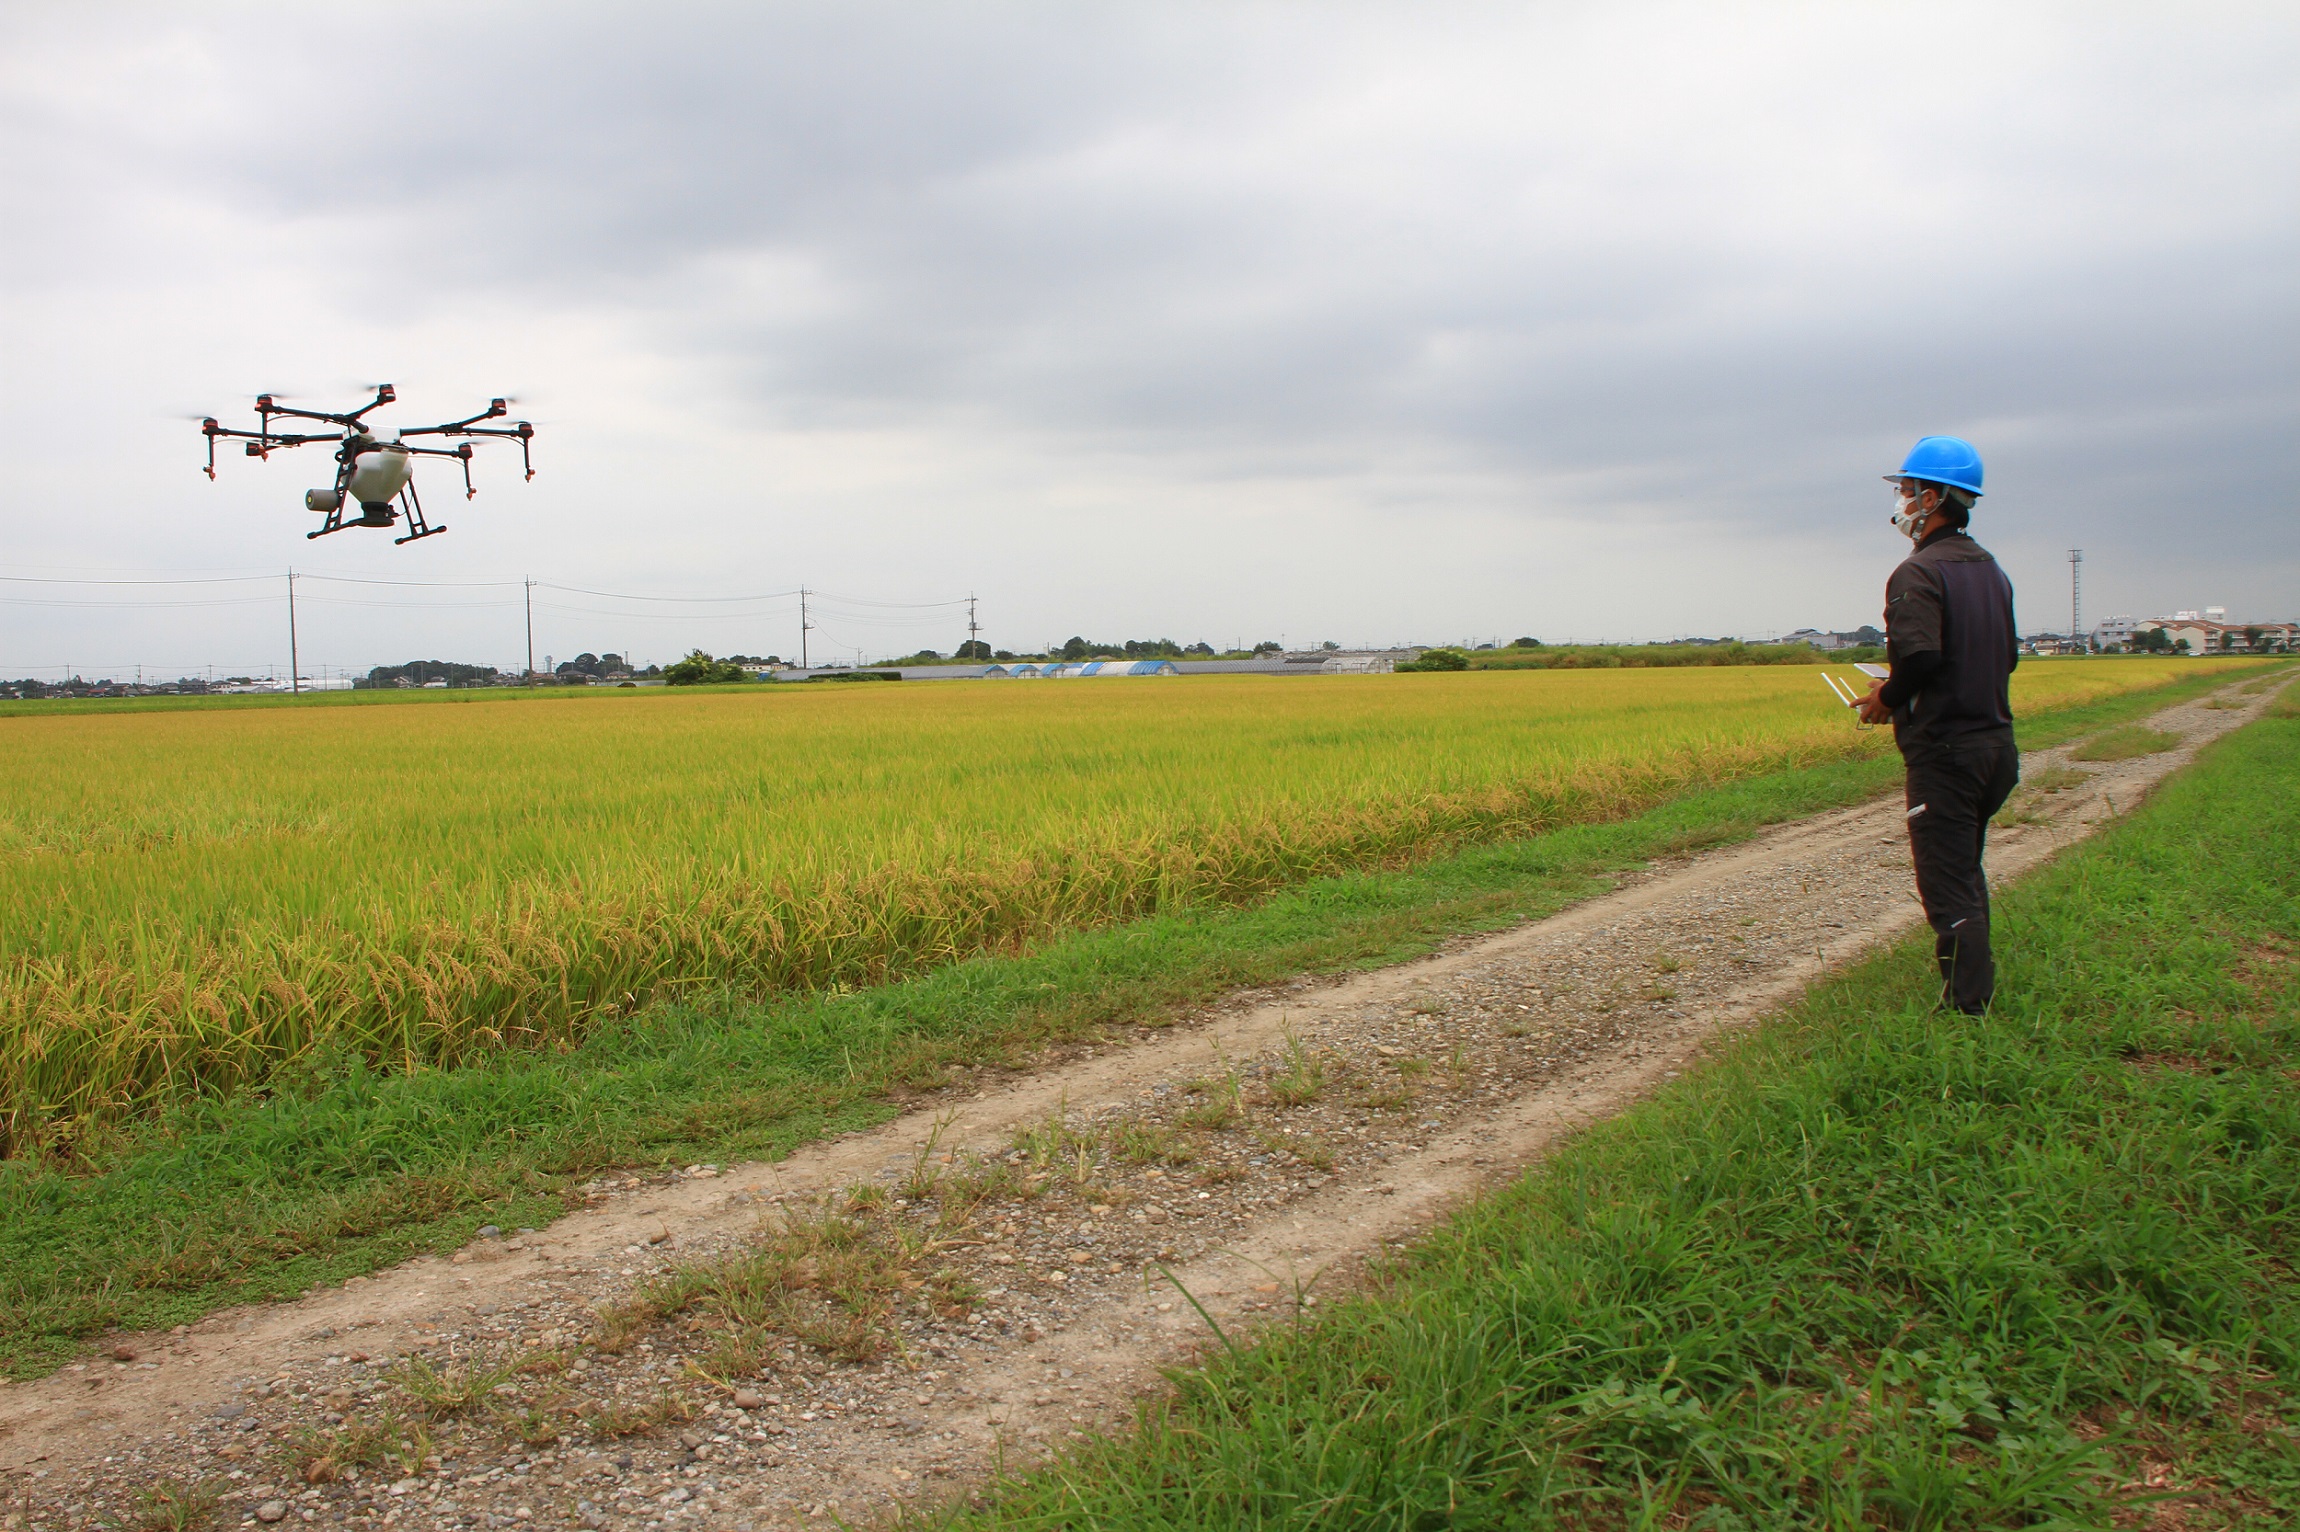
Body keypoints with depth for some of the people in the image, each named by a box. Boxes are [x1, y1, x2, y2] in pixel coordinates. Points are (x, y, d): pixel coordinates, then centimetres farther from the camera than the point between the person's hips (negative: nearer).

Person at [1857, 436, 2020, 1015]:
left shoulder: (1919, 573, -16)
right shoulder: (1991, 570, 12)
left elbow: (1920, 655, -30)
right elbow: (2007, 656, 17)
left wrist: (1887, 697, -10)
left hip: (1944, 750, -9)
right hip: (1995, 743, 9)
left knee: (1948, 886, -2)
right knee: (1967, 872, 22)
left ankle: (1968, 1007, 2)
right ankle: (1978, 986, 32)